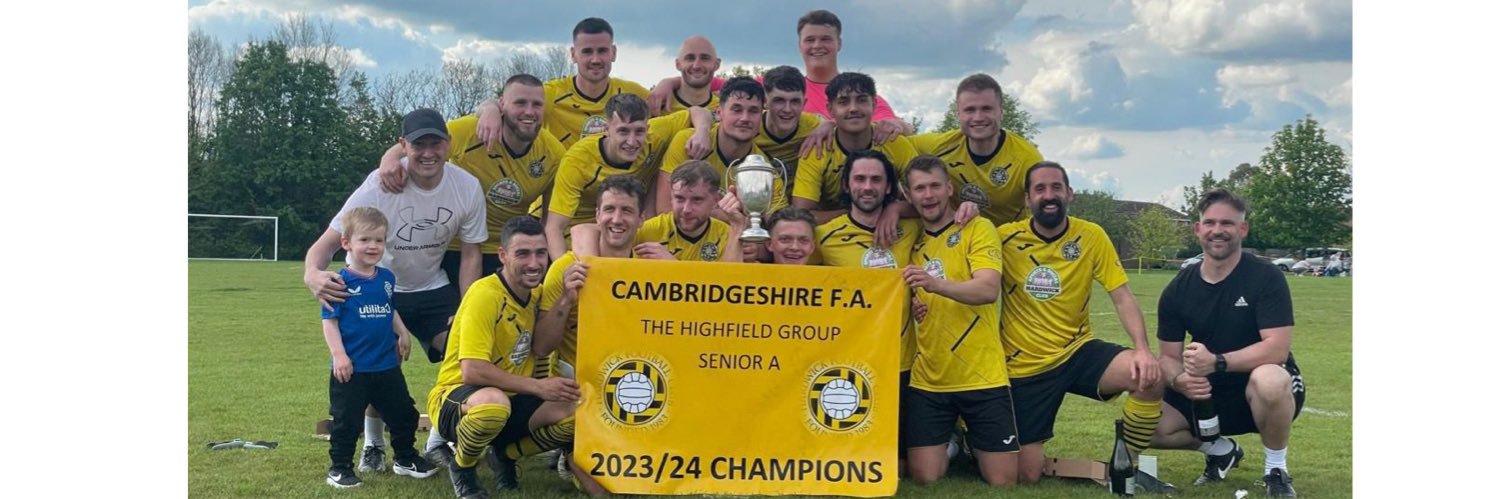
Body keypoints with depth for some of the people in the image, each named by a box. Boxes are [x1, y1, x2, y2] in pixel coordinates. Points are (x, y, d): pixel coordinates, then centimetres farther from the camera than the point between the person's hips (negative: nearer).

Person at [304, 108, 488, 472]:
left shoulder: (467, 188, -18)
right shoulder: (380, 186, -28)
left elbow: (470, 253, -7)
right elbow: (330, 239, -28)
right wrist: (312, 273, -51)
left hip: (433, 287, 3)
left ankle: (439, 442, 13)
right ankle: (373, 445, 12)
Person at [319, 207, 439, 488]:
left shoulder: (387, 278, 5)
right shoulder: (341, 282, -12)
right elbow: (330, 321, -11)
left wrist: (402, 333, 6)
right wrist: (339, 355, -18)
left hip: (387, 366, 6)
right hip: (352, 369, -6)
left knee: (404, 413, 15)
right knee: (347, 421, 3)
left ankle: (405, 459, 33)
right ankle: (340, 468, 19)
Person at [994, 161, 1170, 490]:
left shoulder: (1091, 236, -6)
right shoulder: (1005, 238, -10)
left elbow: (1122, 297, -7)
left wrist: (1142, 349, -22)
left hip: (1078, 351, 2)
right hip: (1024, 364, -2)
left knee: (1149, 376, -26)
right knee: (1026, 476, -3)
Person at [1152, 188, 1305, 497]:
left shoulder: (1266, 278, -14)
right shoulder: (1178, 290, -1)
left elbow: (1277, 348, -23)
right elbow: (1169, 357, 0)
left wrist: (1217, 362, -36)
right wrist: (1180, 381, -24)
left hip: (1266, 390, -4)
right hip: (1208, 394, 4)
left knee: (1268, 379, -40)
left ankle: (1276, 471, -11)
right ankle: (1221, 450, 15)